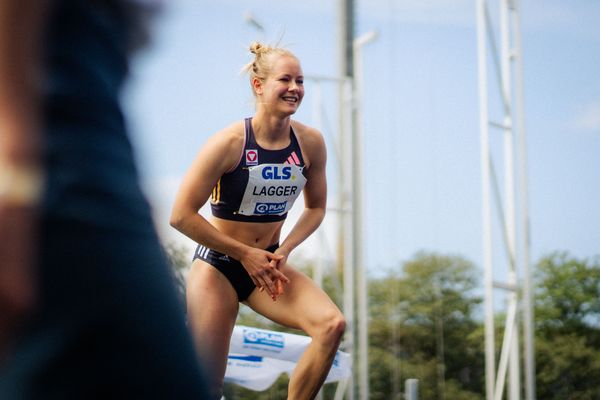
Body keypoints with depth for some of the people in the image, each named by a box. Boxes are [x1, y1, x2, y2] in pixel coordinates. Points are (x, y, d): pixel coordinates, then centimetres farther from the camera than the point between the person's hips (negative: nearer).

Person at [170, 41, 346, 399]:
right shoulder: (230, 142, -17)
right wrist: (245, 254, -13)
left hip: (268, 264, 4)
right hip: (218, 266, -4)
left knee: (332, 325, -20)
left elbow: (316, 208, 10)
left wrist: (283, 252, -7)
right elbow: (182, 216, -15)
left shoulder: (310, 142, -5)